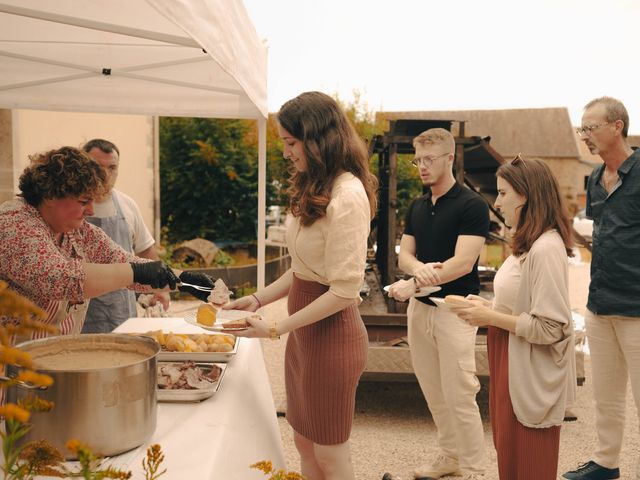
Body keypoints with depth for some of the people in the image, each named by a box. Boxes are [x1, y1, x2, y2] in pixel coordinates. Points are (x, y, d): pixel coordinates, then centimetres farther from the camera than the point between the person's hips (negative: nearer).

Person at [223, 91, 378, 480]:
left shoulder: (347, 196, -22)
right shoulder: (315, 188, 8)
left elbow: (344, 290, -22)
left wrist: (276, 329, -18)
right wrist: (258, 299, 4)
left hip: (331, 335, -9)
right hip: (304, 333, 9)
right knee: (304, 443, 20)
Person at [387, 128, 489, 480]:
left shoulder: (472, 205, -10)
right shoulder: (417, 207, 11)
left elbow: (463, 262, -18)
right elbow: (404, 254, 7)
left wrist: (411, 284, -22)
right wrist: (419, 268, -18)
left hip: (454, 310, -6)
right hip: (419, 308, 7)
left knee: (459, 396, -3)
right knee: (433, 394, 14)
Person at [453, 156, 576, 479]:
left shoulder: (546, 249, -22)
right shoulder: (528, 244, 8)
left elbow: (550, 328, -24)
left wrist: (491, 317, -18)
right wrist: (490, 307, 3)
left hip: (530, 377, -9)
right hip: (510, 368, 9)